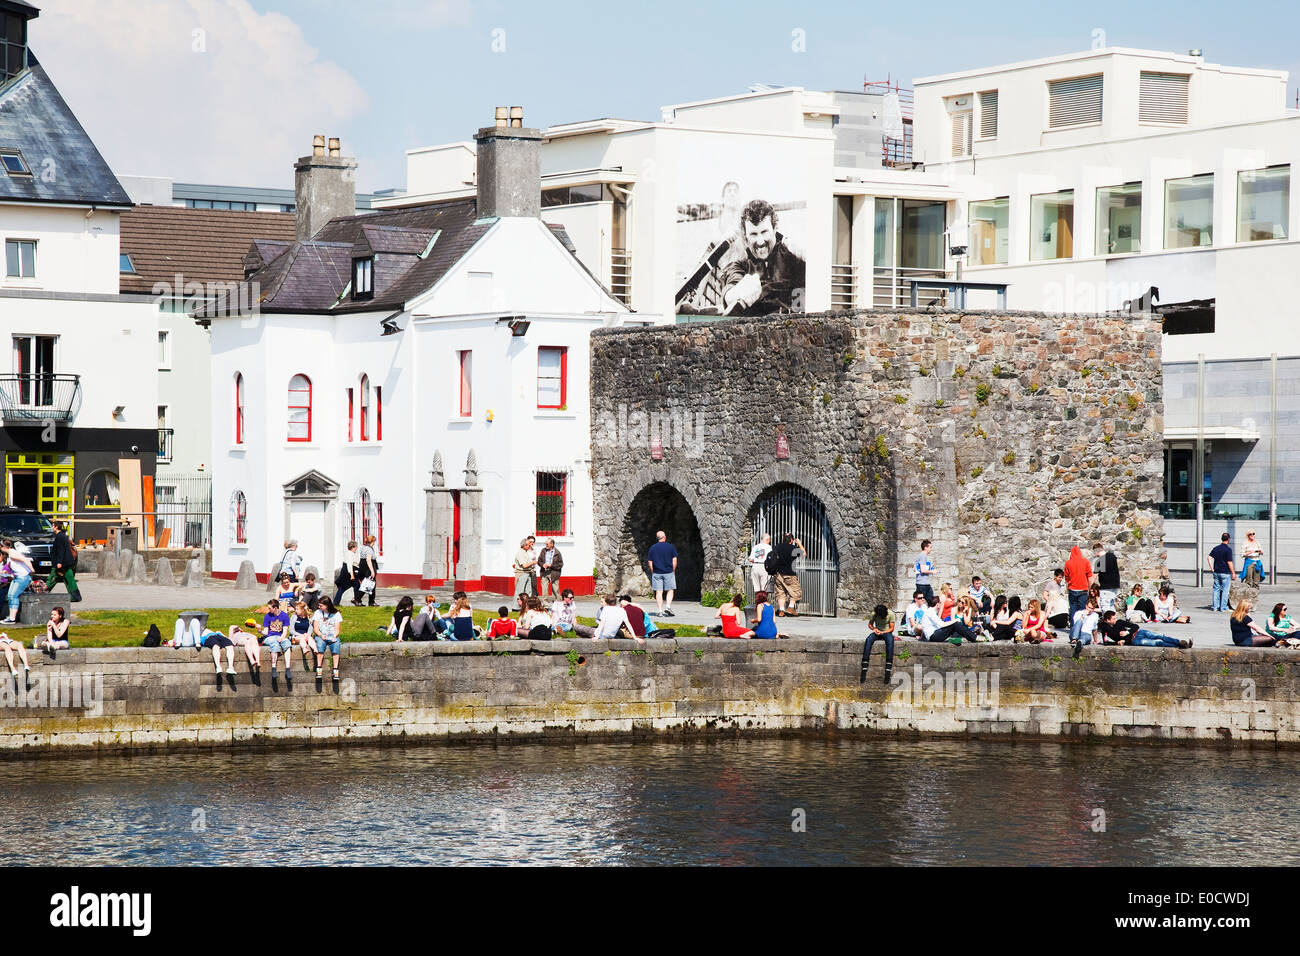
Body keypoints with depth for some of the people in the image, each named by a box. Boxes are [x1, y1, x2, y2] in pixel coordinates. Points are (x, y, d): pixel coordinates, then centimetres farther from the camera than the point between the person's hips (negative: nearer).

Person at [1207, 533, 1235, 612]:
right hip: (1225, 573, -5)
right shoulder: (1228, 549, -11)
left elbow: (1209, 557, 1)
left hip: (1216, 572, 5)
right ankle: (1223, 607, 2)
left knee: (1216, 589, 11)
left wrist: (1212, 569, 5)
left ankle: (1215, 606, 11)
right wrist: (1233, 573, -7)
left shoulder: (1216, 548, 6)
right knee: (1225, 589, 2)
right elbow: (1229, 562, -14)